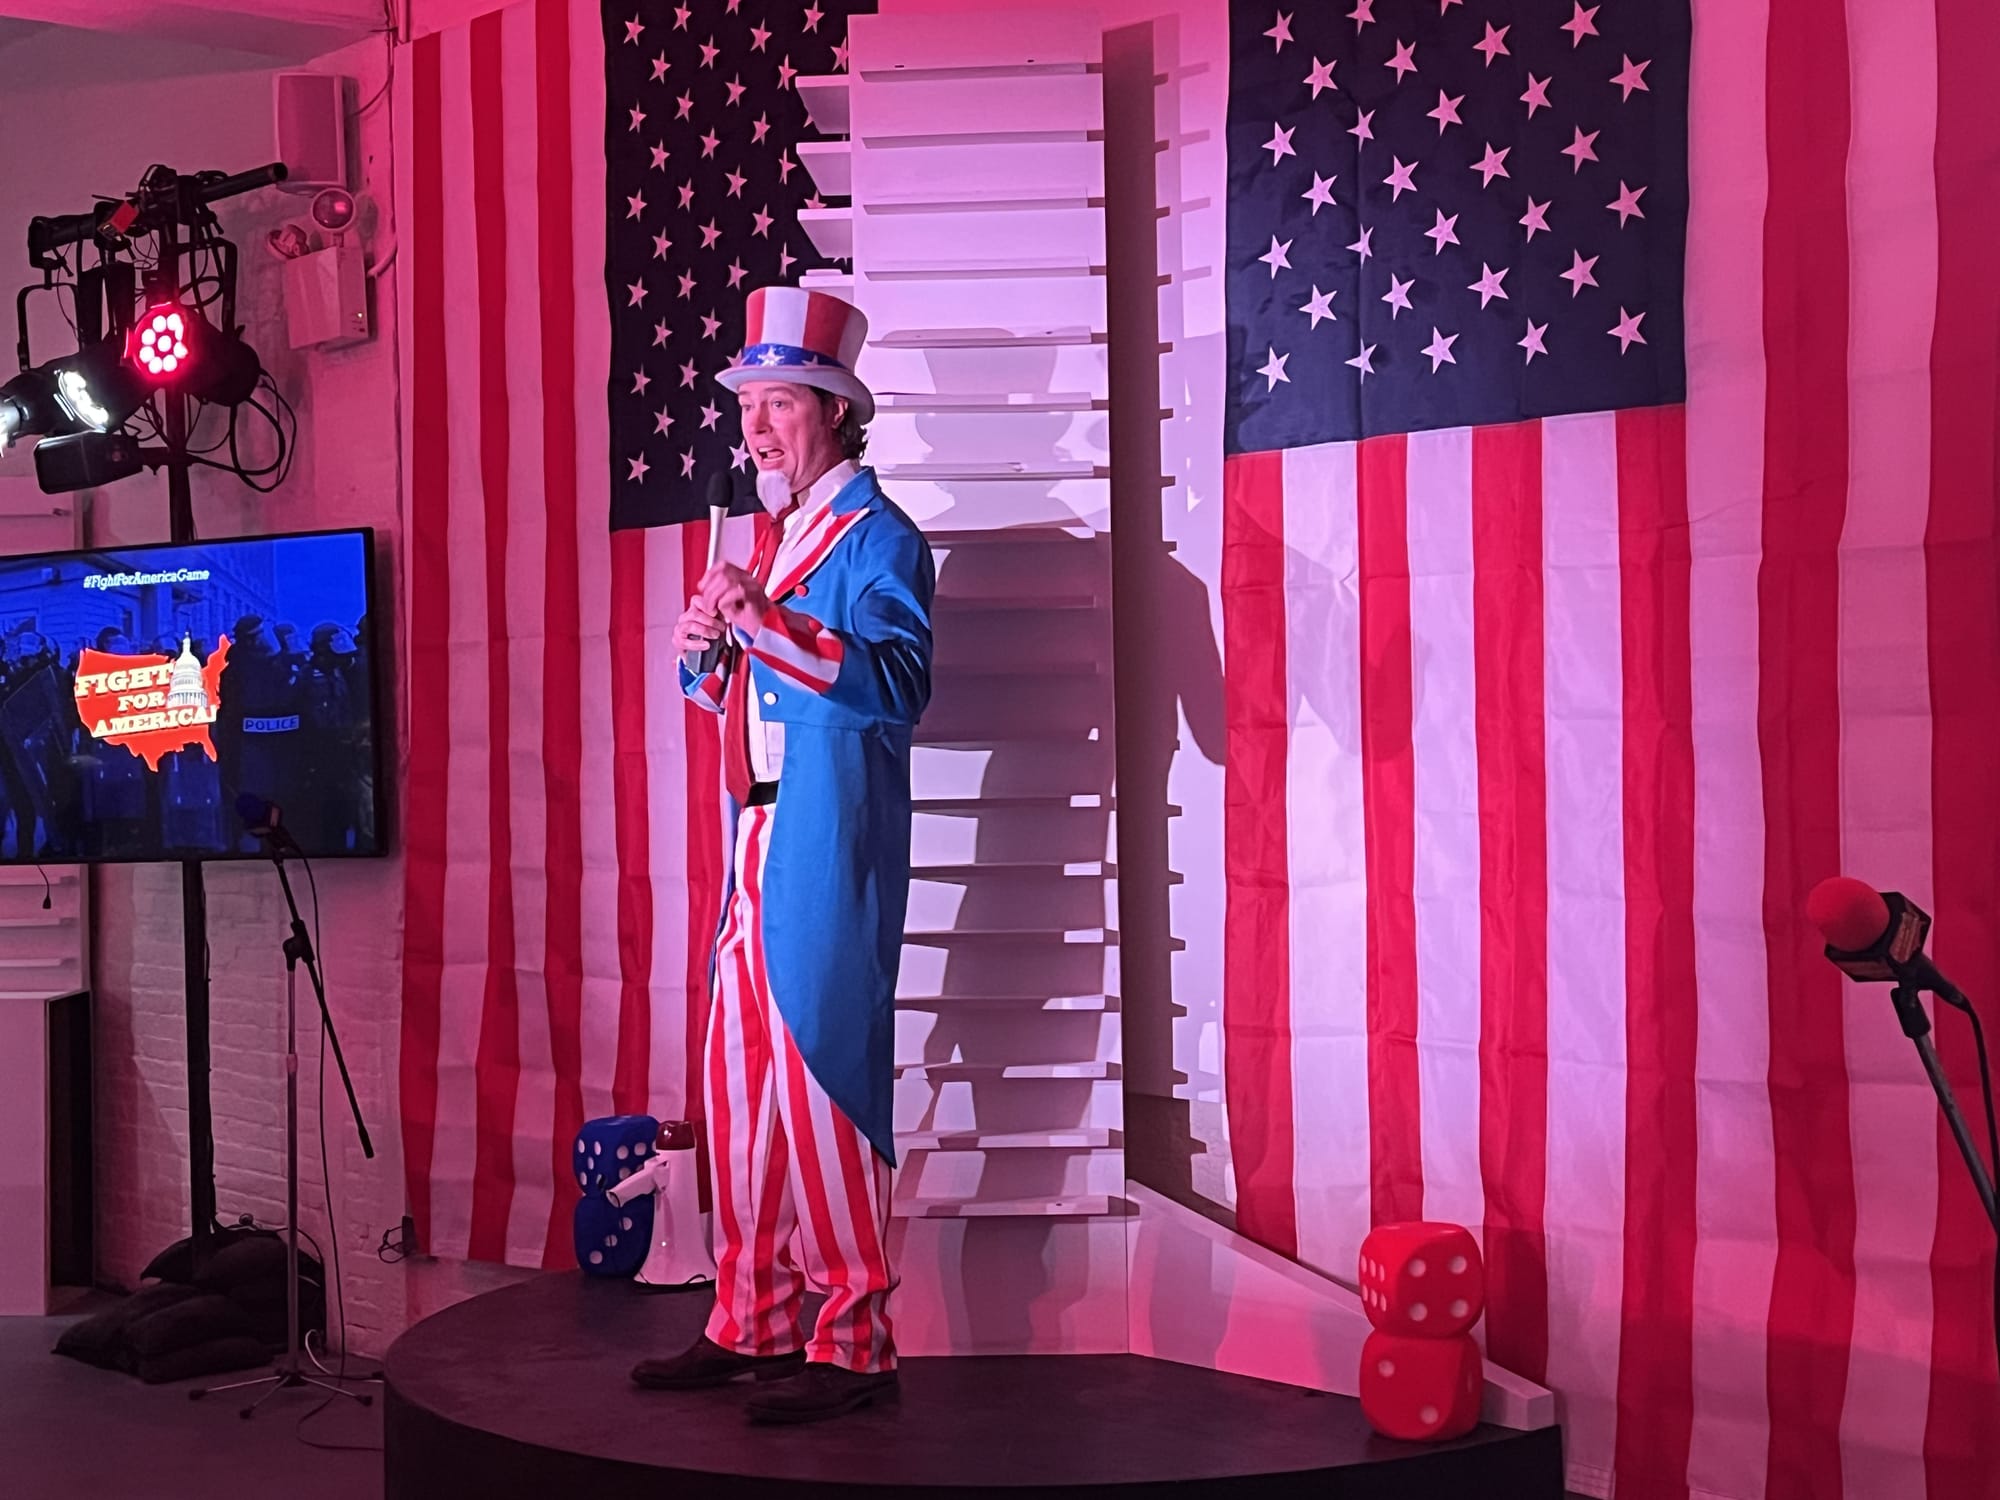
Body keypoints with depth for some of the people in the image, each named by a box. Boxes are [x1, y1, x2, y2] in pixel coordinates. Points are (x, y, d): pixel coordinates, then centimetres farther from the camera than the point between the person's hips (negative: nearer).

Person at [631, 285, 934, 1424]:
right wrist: (706, 651, 6)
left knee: (822, 1075, -7)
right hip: (759, 839, 9)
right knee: (738, 1075, 11)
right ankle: (752, 1323, 21)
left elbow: (899, 681, -22)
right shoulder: (778, 533, 20)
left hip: (832, 844, -9)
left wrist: (765, 623, -25)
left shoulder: (876, 535, -7)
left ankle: (855, 1345, 1)